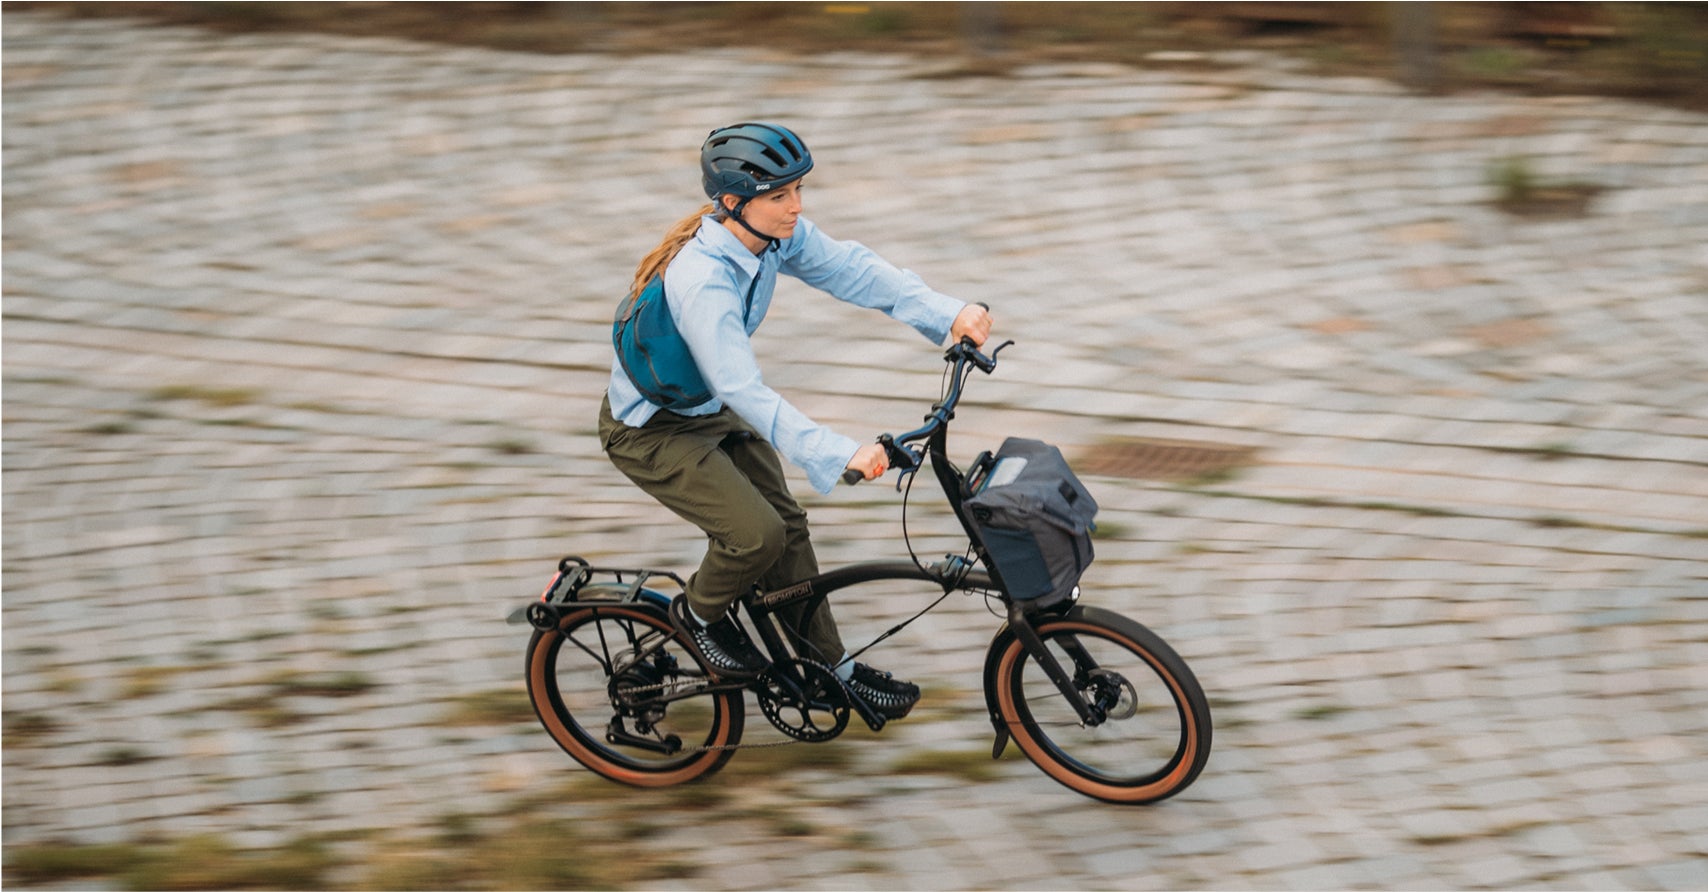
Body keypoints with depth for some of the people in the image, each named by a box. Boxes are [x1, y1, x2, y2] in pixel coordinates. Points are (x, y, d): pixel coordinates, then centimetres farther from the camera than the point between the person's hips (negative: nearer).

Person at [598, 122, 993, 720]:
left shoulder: (774, 233, -13)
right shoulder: (702, 281, -37)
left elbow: (849, 268, -13)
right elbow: (745, 394, -41)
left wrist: (949, 314, -25)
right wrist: (842, 454, -47)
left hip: (710, 409, 8)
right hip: (650, 432, -8)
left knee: (787, 526, 9)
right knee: (756, 535, -18)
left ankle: (834, 668, 22)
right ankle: (697, 614, 12)